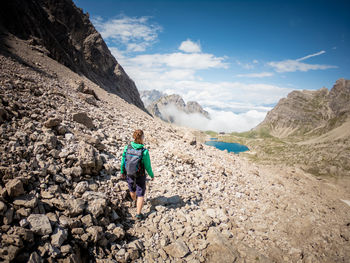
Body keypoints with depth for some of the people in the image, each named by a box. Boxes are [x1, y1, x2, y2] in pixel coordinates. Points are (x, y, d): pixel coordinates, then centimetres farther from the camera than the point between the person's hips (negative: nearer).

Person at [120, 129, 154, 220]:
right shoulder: (144, 152, -28)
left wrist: (122, 171, 13)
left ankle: (135, 201, 59)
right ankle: (138, 214, 17)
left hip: (129, 175, 4)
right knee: (140, 195, 15)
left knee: (132, 190, 30)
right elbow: (148, 167, -17)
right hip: (140, 177, -4)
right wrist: (152, 175, 2)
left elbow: (123, 162, -6)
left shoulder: (127, 148, -18)